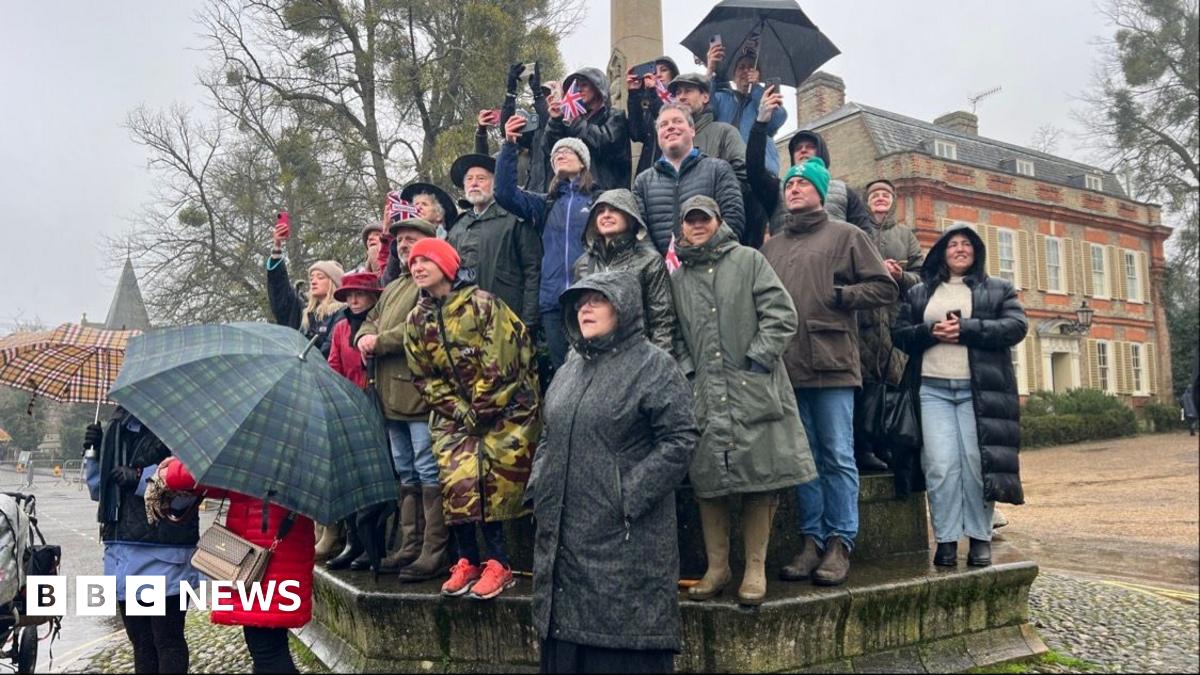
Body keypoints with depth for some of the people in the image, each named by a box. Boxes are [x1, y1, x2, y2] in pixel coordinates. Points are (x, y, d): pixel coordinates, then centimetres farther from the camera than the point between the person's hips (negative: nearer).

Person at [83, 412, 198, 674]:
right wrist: (94, 455, 7)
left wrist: (141, 479, -19)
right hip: (121, 546, 7)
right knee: (140, 640, 18)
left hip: (163, 552, -7)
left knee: (167, 641, 1)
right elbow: (99, 489, 22)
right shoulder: (118, 427, 15)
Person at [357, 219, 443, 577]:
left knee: (428, 471, -7)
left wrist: (379, 342, -12)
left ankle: (434, 551, -2)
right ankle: (410, 546, 23)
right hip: (392, 396, 10)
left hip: (421, 393, -10)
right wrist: (365, 337, 2)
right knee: (405, 473, 14)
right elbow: (371, 321, 26)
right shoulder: (393, 288, 25)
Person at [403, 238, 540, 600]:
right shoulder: (417, 320, 5)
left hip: (507, 407, -5)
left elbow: (501, 365, -17)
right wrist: (459, 410, -5)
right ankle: (468, 560, 8)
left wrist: (483, 408, -13)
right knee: (458, 482, -6)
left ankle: (498, 564, 2)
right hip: (455, 413, 5)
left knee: (494, 482, -8)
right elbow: (424, 378, 6)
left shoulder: (480, 303, -13)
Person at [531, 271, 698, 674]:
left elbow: (680, 439, -14)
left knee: (625, 640, 1)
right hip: (563, 535, 7)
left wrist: (630, 497, -16)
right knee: (565, 629, 15)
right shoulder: (571, 368, 15)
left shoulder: (654, 365, -7)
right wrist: (538, 489, 9)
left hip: (625, 539, -7)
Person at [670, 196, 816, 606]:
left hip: (753, 391, -3)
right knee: (707, 479, 5)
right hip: (704, 395, 3)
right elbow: (674, 334, 16)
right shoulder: (678, 277, 14)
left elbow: (782, 315, -2)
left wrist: (757, 360, -9)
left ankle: (756, 568, 12)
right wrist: (687, 369, 1)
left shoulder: (748, 261, 5)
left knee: (759, 476, 0)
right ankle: (717, 567, 18)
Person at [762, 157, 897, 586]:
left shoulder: (846, 235, 7)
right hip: (788, 366, 4)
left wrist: (839, 295, -7)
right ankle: (812, 540, 16)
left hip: (832, 362, -4)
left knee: (838, 457, -1)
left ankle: (840, 543, 7)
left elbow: (885, 288, 3)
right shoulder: (771, 247, 20)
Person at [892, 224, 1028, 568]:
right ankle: (946, 539, 1)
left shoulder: (998, 289, 14)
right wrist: (930, 331, -10)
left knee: (977, 462, -4)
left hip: (980, 389, -1)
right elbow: (900, 333, 11)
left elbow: (1017, 326, -1)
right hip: (933, 389, 1)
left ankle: (980, 539, 8)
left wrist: (965, 329, -12)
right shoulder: (918, 292, 19)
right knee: (941, 464, -6)